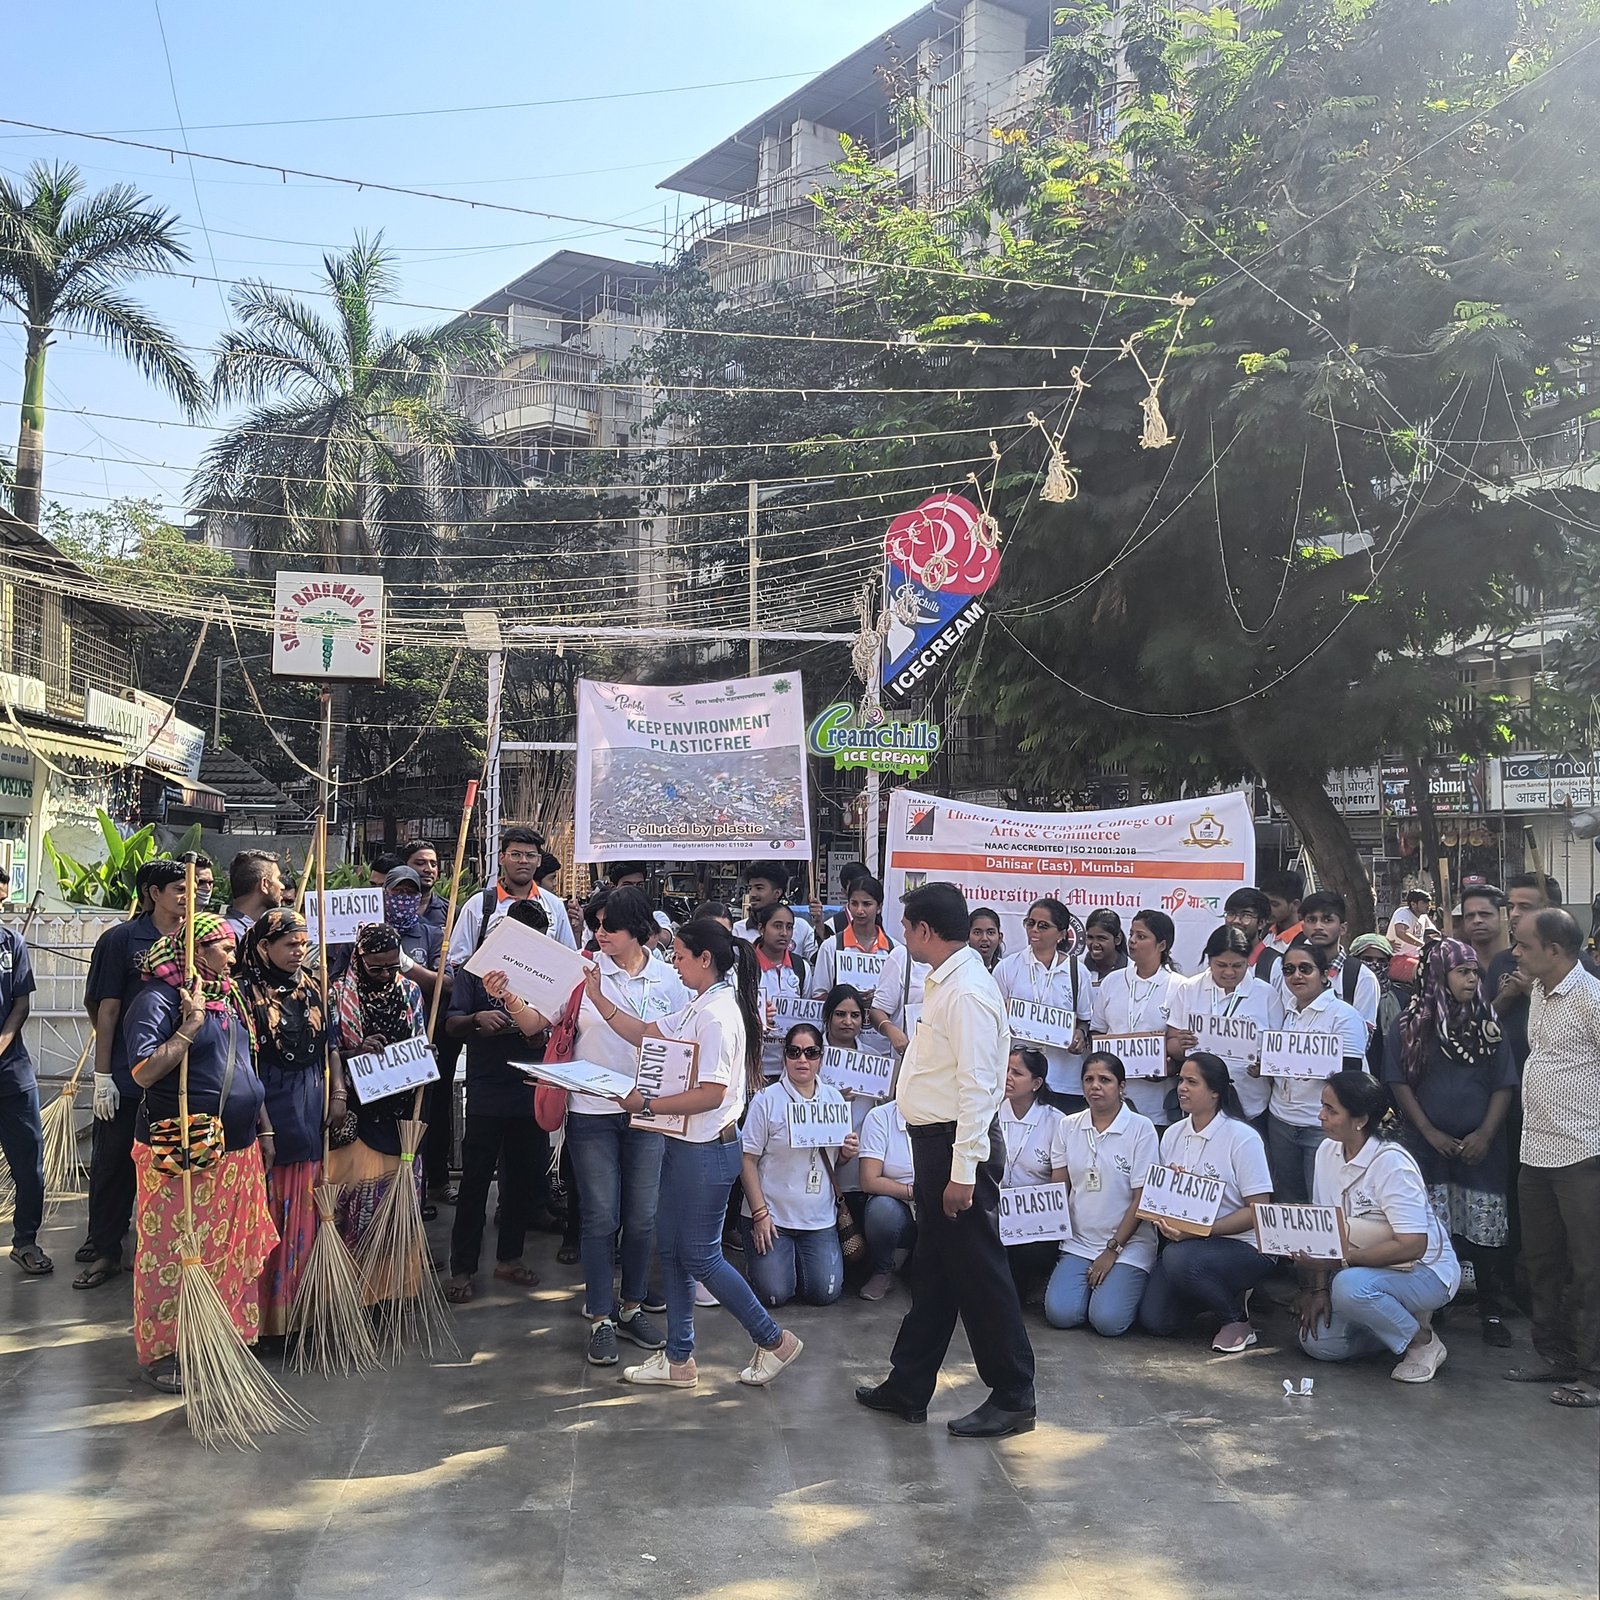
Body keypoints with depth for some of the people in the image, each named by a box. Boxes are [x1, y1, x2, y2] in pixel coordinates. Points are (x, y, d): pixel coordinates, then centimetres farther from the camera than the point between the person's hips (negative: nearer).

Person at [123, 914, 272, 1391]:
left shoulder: (226, 996, 14)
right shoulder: (158, 999, -11)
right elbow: (144, 1073, -21)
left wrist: (263, 1130, 19)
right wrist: (191, 1025, -23)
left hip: (237, 1150, 8)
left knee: (233, 1252, 13)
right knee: (174, 1255, 1)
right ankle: (163, 1352, 13)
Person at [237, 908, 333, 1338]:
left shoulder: (312, 986, 9)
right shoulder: (246, 991, -8)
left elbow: (330, 1043, 15)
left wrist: (338, 1090, 3)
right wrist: (260, 1121, -15)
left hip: (312, 1103, 5)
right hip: (269, 1104, -5)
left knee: (304, 1204, 10)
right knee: (270, 1202, 0)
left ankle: (299, 1298, 20)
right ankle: (270, 1305, 10)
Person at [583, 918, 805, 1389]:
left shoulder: (718, 1014, -21)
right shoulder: (698, 1008, 10)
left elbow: (711, 1095, -25)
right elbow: (645, 1034, 13)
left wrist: (647, 1105, -19)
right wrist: (597, 998, 7)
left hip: (707, 1150, -10)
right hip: (683, 1144, 10)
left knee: (700, 1257, 1)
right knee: (671, 1249, 14)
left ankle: (773, 1340, 16)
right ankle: (678, 1360, 24)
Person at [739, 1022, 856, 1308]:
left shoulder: (834, 1098, 6)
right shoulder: (766, 1100, -8)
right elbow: (748, 1159, -8)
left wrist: (848, 1152, -8)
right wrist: (760, 1214, -13)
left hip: (819, 1217, 4)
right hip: (772, 1214, -3)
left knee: (825, 1292, -6)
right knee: (774, 1293, -11)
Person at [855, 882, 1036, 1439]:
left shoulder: (967, 993, -21)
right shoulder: (945, 982, 11)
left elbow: (977, 1086, -24)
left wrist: (963, 1172, -25)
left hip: (959, 1143, -10)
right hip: (934, 1140, 10)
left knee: (978, 1271, 1)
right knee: (932, 1269, 17)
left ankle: (1013, 1398, 15)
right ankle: (907, 1388, 29)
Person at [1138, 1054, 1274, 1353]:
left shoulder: (1243, 1138, -13)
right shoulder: (1173, 1134, 5)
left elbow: (1257, 1210, -14)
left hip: (1244, 1247, -6)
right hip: (1185, 1241, 6)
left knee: (1180, 1258, -35)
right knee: (1153, 1320, -9)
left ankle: (1237, 1320, -8)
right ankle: (1220, 1293, 18)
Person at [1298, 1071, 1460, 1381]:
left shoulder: (1392, 1164, -24)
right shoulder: (1328, 1152, -1)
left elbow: (1413, 1246, -28)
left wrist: (1345, 1257, -30)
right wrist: (1318, 1288, -9)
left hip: (1424, 1272, -7)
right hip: (1367, 1270, 7)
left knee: (1350, 1285, -36)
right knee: (1317, 1342, -8)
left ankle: (1422, 1342, -9)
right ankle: (1399, 1321, 15)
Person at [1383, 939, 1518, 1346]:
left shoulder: (1488, 1024, 4)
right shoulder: (1411, 1024, 0)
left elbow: (1503, 1085, 3)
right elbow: (1399, 1082, -1)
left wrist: (1485, 1135, -7)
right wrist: (1430, 1132, -7)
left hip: (1480, 1145, 1)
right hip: (1427, 1144, -1)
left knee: (1485, 1233, 2)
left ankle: (1493, 1312, 14)